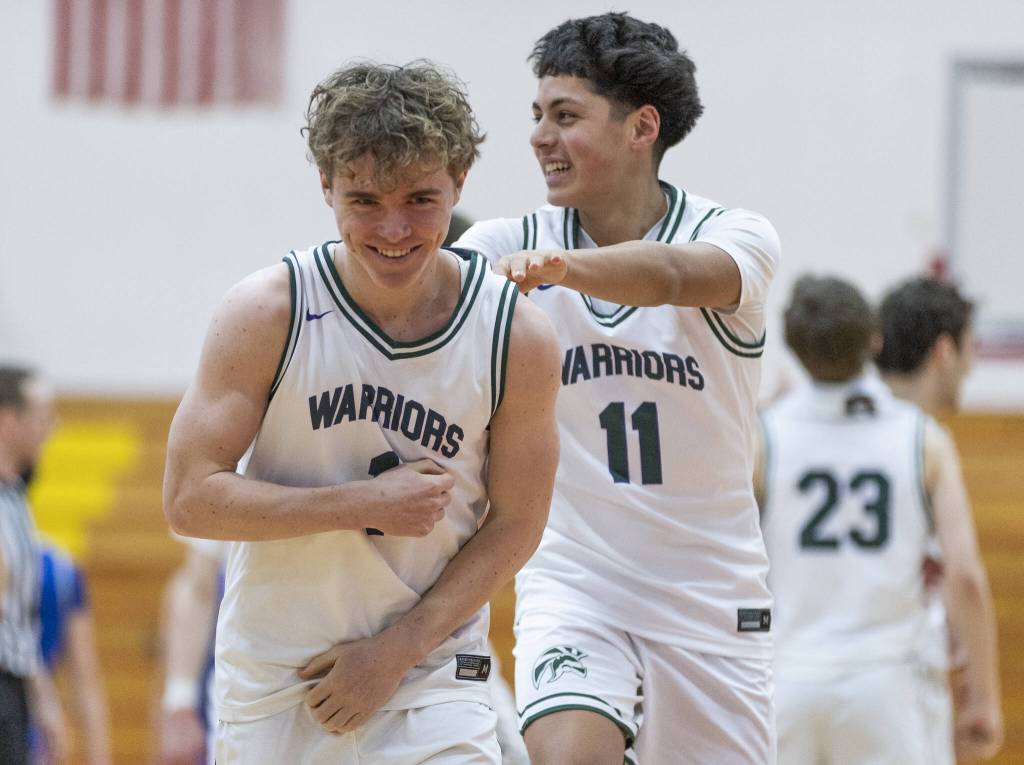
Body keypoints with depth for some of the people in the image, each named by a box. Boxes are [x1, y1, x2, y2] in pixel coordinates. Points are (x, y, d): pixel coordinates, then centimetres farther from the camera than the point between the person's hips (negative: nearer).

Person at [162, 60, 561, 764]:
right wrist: (365, 504, -19)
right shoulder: (269, 313, -11)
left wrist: (398, 649, -9)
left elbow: (515, 526, 0)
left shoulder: (518, 337, -8)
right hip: (272, 679, 1)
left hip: (434, 681, 0)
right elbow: (189, 500, -12)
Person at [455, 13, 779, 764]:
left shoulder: (737, 236, -9)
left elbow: (675, 275, -31)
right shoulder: (507, 245, 0)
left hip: (711, 598, 0)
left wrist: (562, 266, -51)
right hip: (572, 582, 0)